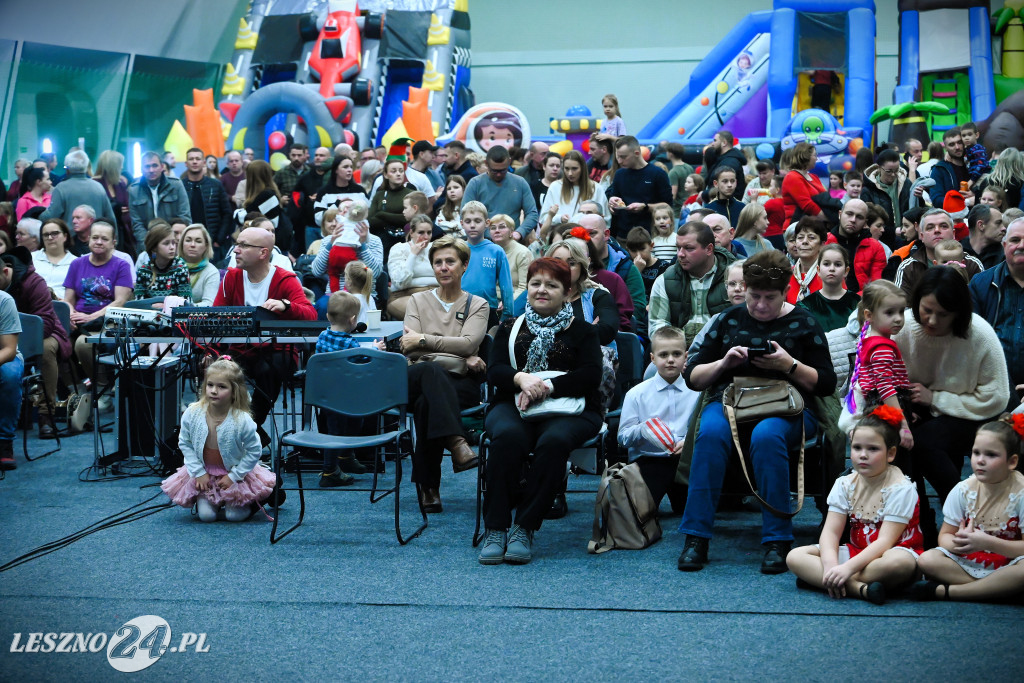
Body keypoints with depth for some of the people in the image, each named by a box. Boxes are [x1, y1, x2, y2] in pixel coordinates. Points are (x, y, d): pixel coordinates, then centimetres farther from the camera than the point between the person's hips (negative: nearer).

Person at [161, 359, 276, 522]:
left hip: (235, 473, -2)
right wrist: (199, 472, -9)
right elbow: (185, 444, -5)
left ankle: (250, 502, 26)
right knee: (206, 515, -6)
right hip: (204, 472, 2)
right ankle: (205, 500, 28)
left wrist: (233, 476, -13)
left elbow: (254, 451, -14)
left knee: (235, 515, -7)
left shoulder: (242, 420, -26)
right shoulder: (192, 414, -18)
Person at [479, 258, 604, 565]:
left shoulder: (581, 330, 15)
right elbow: (494, 370, 5)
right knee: (507, 436, -34)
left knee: (554, 440, -36)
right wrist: (521, 378, -18)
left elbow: (591, 374, -2)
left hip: (568, 409, -1)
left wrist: (547, 386, -15)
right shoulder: (510, 328, 20)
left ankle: (524, 528, -29)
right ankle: (495, 528, -30)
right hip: (513, 406, 1)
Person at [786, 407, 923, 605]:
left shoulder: (900, 488, -13)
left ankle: (815, 577, -33)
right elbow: (830, 531, -5)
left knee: (901, 562, -42)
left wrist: (847, 568, -32)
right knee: (794, 557, -15)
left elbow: (885, 541, -21)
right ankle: (860, 588, -34)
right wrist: (830, 565, -27)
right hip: (856, 550, 5)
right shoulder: (845, 485, 3)